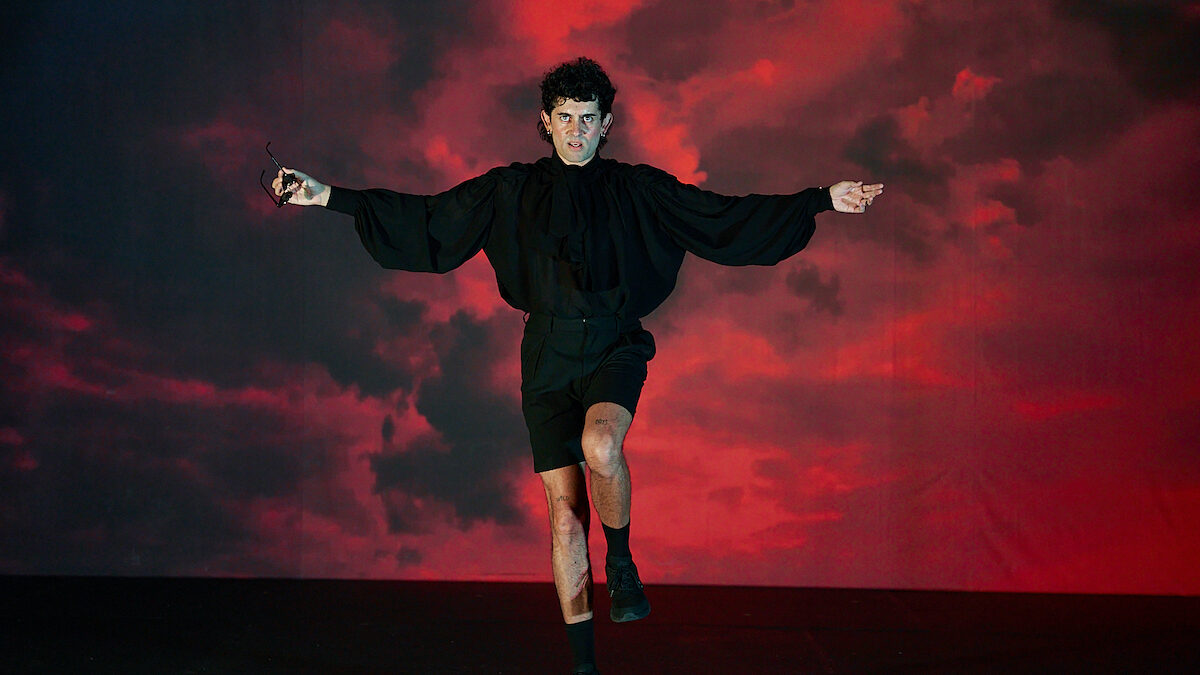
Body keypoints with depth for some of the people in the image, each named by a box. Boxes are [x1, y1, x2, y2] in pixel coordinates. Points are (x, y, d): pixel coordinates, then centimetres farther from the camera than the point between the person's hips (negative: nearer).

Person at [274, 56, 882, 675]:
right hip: (548, 357, 1)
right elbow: (424, 218, 7)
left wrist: (822, 200, -1)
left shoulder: (637, 189, 6)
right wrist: (328, 196, 2)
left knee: (600, 446, -34)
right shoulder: (511, 191, 7)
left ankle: (621, 561, -5)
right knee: (565, 516, 1)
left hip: (615, 349, -1)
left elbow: (727, 217, 5)